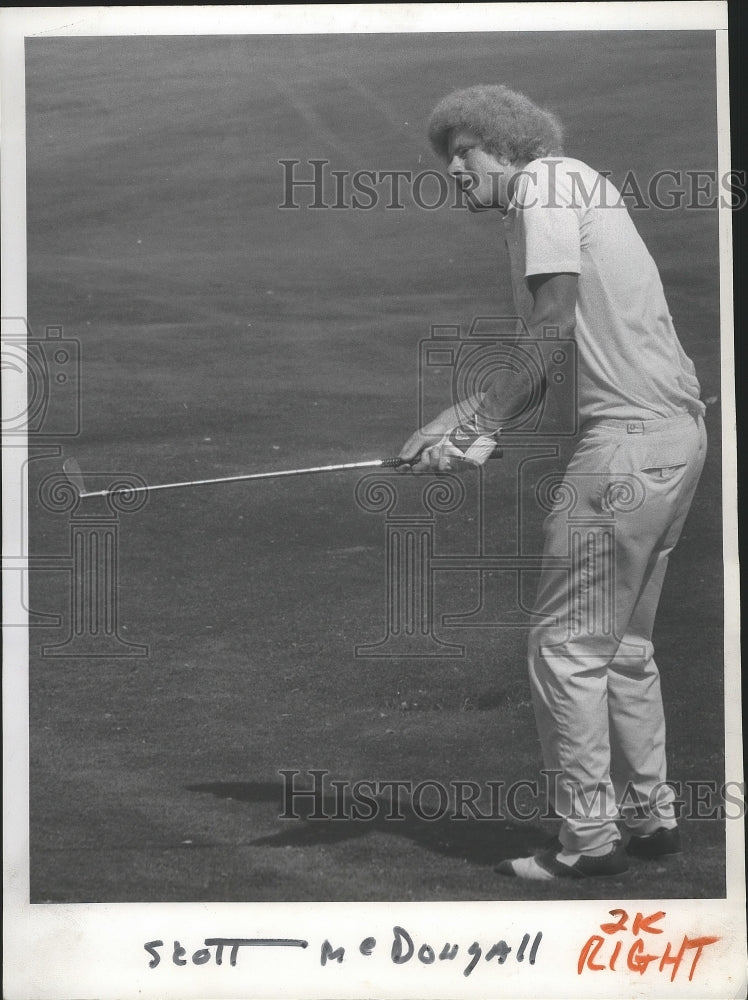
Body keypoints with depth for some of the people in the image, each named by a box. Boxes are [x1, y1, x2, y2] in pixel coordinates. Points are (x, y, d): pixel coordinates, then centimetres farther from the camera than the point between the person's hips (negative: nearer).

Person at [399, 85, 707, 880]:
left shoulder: (543, 180, -5)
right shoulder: (570, 189, 22)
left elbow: (553, 326, -14)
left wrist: (475, 424, -10)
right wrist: (476, 427, 8)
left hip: (627, 440, -10)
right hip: (675, 432, 10)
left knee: (566, 650, -4)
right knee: (623, 644, 18)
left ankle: (588, 839, 2)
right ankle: (648, 816, 25)